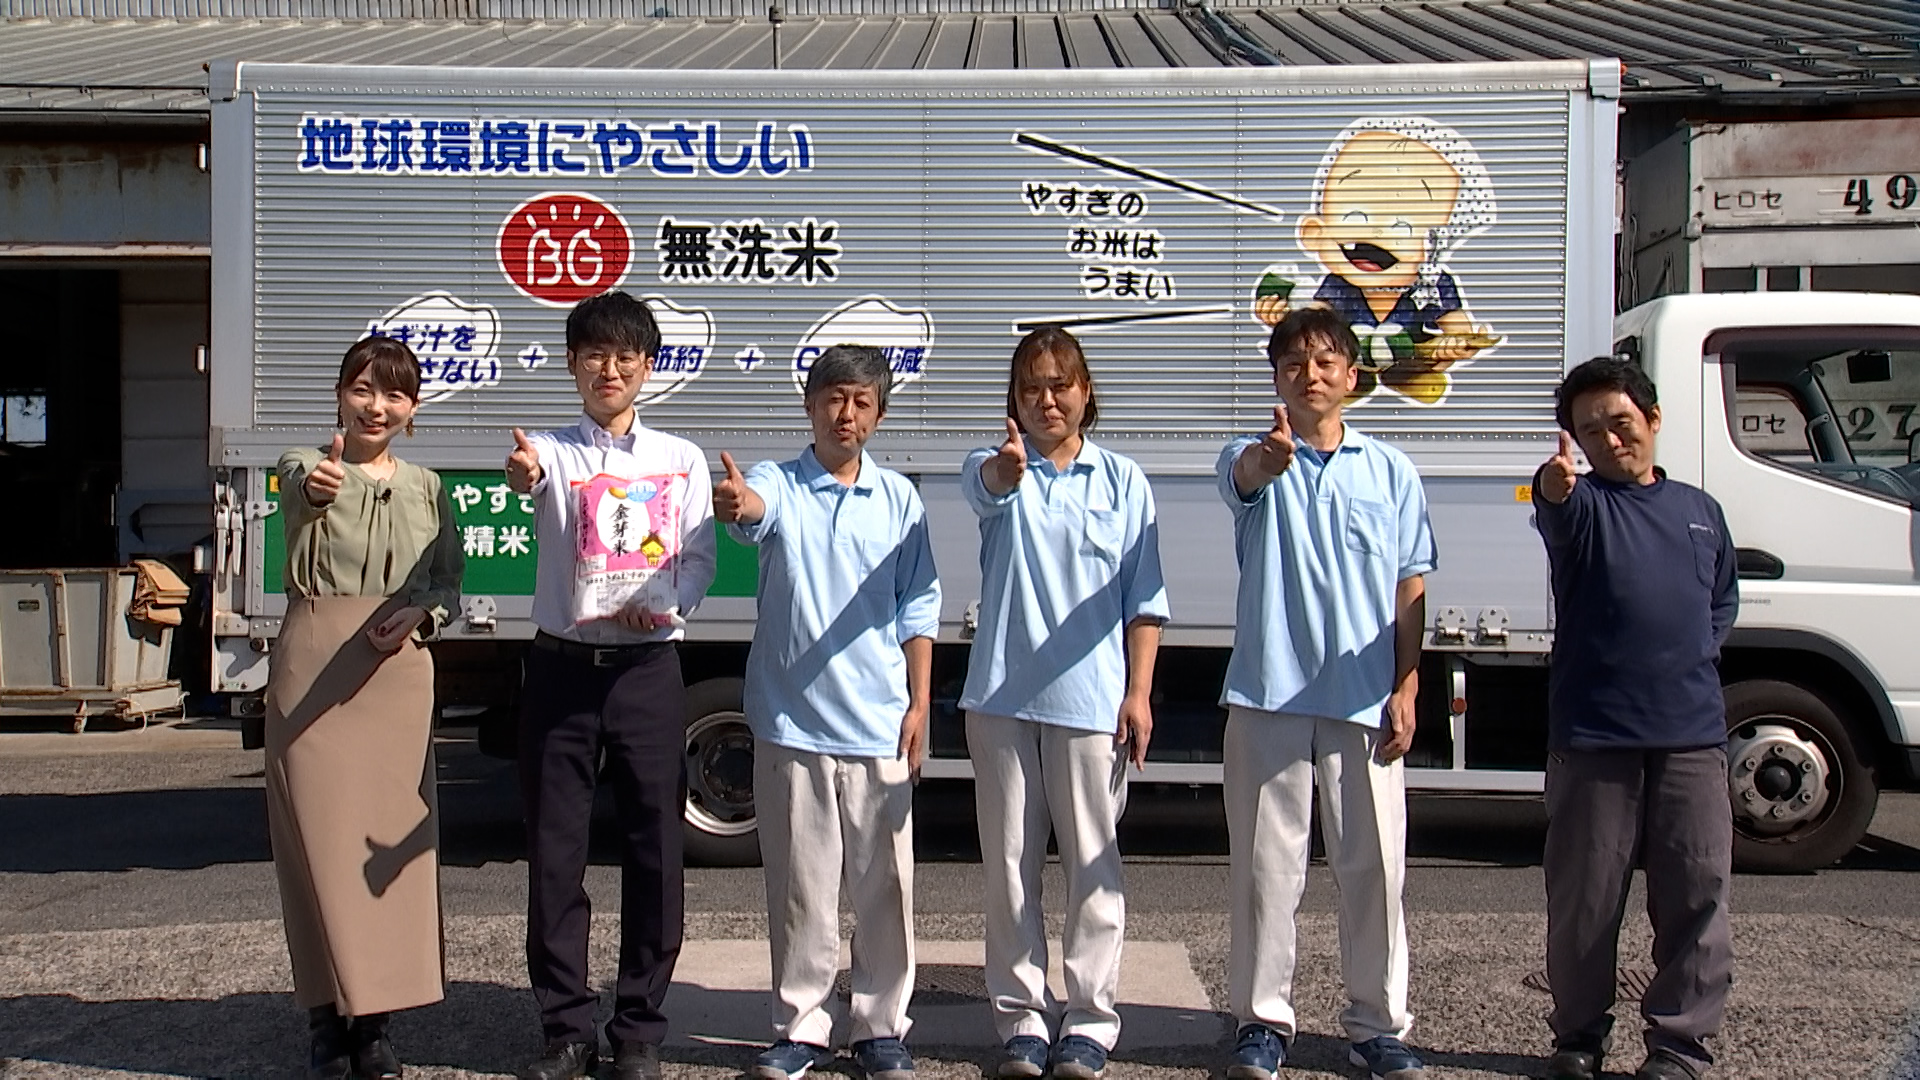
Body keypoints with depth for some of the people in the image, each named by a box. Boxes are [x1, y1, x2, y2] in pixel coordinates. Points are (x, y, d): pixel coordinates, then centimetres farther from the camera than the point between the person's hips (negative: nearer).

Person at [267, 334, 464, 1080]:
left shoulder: (425, 487, 12)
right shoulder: (305, 466, 1)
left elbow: (451, 584, 14)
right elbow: (297, 496, -23)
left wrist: (421, 615, -9)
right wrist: (316, 487, -48)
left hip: (398, 671, 3)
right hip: (312, 667, -3)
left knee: (390, 840, 3)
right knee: (319, 836, -2)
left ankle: (372, 1019, 14)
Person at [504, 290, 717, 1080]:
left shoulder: (680, 459, 10)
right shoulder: (550, 451, 5)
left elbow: (699, 560, 5)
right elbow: (528, 481, -19)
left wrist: (662, 605, -16)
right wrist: (524, 478, -44)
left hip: (648, 665, 1)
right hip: (563, 663, 0)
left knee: (654, 850, 2)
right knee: (553, 850, 2)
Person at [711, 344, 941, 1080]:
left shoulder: (899, 499, 7)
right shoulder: (778, 485, 0)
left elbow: (918, 608, 9)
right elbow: (753, 509, -25)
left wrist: (919, 704, 2)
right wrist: (735, 504, -49)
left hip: (880, 724, 2)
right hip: (792, 721, -1)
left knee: (884, 883, 7)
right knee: (800, 885, 6)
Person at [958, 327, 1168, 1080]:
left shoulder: (1123, 481, 5)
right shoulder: (996, 468, 3)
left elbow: (1144, 599, 5)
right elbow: (983, 486, -24)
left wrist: (1139, 692, -3)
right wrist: (1009, 467, -48)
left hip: (1092, 699, 0)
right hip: (1003, 696, 1)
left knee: (1093, 862, 4)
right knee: (1010, 862, 7)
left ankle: (1089, 1018, 15)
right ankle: (1021, 1017, 17)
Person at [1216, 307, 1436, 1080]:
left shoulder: (1390, 471, 8)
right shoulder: (1255, 459, 2)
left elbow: (1410, 588, 9)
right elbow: (1243, 476, -25)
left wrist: (1405, 688, 1)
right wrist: (1271, 457, -49)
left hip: (1364, 697, 2)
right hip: (1269, 694, -1)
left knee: (1374, 865, 6)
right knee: (1266, 865, 4)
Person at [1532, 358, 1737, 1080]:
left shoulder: (1700, 511, 17)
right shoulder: (1582, 504, 3)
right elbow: (1557, 509, -23)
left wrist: (1696, 654, 11)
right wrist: (1555, 484, -47)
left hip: (1692, 730, 3)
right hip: (1592, 731, -3)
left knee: (1697, 892, 1)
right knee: (1584, 897, 3)